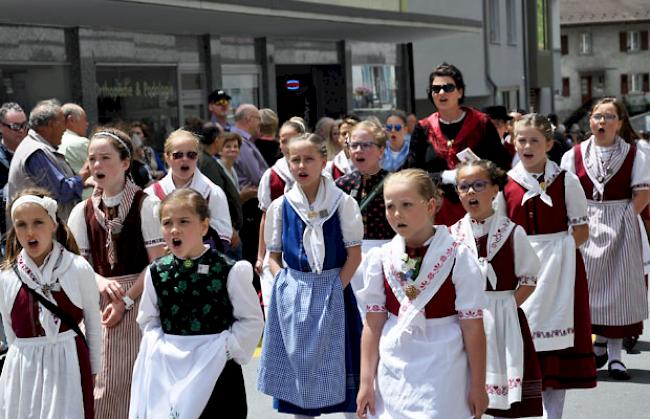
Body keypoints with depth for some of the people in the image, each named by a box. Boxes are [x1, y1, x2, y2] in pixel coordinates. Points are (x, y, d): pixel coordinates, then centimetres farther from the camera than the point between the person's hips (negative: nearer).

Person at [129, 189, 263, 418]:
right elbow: (148, 320, 13)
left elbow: (251, 320, -5)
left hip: (216, 368, -3)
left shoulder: (229, 270, -11)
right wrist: (158, 347, -3)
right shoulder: (157, 272, 1)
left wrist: (228, 348, -13)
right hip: (169, 369, 3)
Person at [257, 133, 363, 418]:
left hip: (332, 291, -2)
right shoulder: (280, 206, 3)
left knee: (337, 363, 2)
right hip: (292, 296, 2)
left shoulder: (342, 202, -4)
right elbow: (274, 256, 9)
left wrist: (334, 290, -12)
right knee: (297, 361, 9)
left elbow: (354, 254, -5)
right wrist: (283, 286, -6)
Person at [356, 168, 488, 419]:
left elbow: (473, 328, -7)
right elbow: (373, 324, 4)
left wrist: (478, 386, -5)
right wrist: (366, 382, 3)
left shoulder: (458, 258, -9)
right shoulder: (381, 258, 2)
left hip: (441, 379, -3)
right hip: (392, 376, 4)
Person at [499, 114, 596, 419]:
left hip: (559, 269, -1)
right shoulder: (506, 184, 4)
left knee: (557, 336, 3)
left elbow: (581, 232, -1)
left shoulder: (566, 181, -2)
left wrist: (555, 250, -13)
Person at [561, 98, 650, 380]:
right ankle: (600, 342, 21)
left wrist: (624, 218, -10)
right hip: (586, 227, 1)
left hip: (620, 229, -1)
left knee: (618, 287, 1)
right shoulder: (574, 155, 4)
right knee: (589, 285, 3)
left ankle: (614, 354, 7)